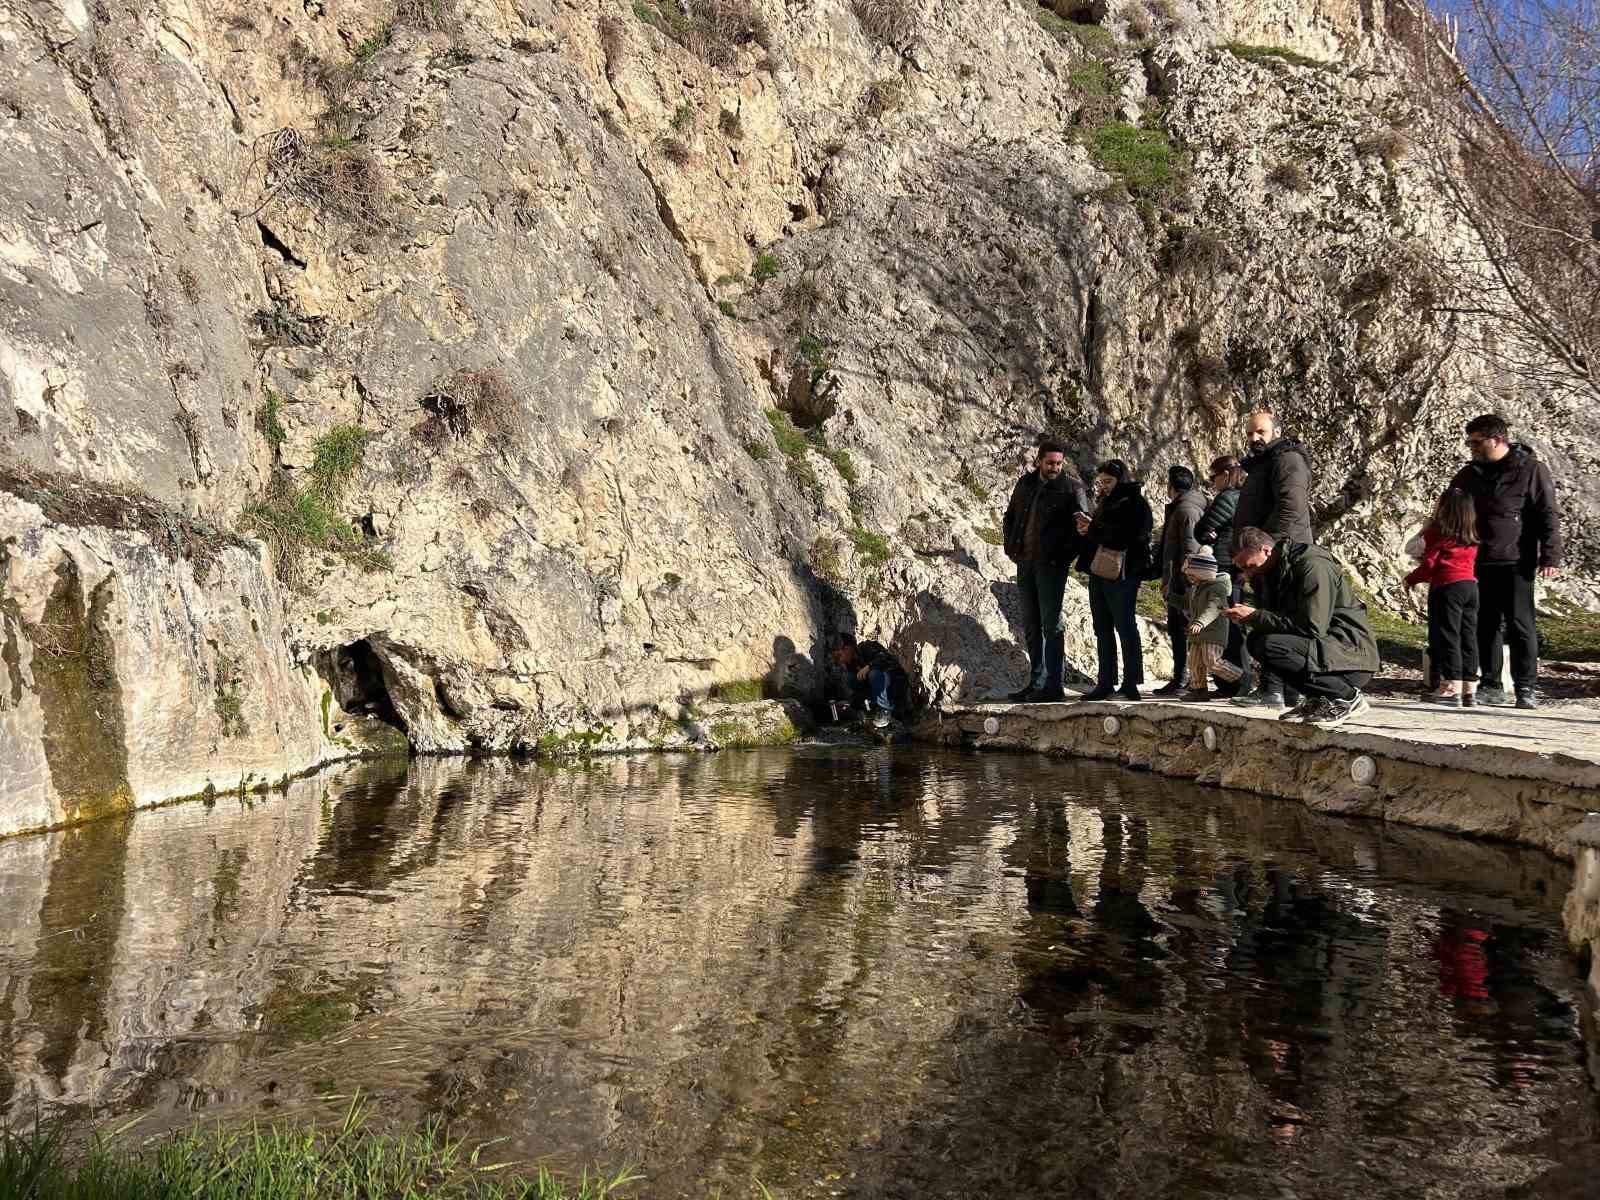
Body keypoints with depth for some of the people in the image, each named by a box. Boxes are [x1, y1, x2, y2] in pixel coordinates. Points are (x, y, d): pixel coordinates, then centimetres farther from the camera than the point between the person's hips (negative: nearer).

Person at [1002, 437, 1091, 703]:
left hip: (1052, 564, -6)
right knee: (1031, 625, 11)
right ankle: (1036, 682, 20)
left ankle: (1053, 685, -3)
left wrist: (1066, 555, -13)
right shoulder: (1025, 484, 11)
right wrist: (1012, 547, 10)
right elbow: (1009, 518, 22)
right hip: (1025, 562, 6)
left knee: (1051, 623, -6)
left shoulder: (1072, 487, -5)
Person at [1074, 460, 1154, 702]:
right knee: (1103, 629, 9)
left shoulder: (1136, 504, -7)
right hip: (1098, 573, 9)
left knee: (1125, 626, -4)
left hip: (1121, 575, -8)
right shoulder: (1106, 504, 18)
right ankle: (1105, 682, 14)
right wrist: (1086, 528, -1)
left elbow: (1125, 537, -19)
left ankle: (1131, 683, 1)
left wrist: (1092, 530, -14)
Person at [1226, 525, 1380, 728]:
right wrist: (1248, 618, -5)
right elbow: (1279, 619, 17)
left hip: (1354, 657, -10)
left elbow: (1313, 627, -25)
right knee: (1256, 640, 2)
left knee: (1271, 646, -26)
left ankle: (1347, 697, -12)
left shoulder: (1313, 566, -18)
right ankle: (1318, 699, 5)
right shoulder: (1275, 571, 12)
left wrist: (1256, 616, -20)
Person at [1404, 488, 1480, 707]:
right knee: (1468, 637, 8)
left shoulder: (1438, 533, -6)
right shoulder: (1472, 540, 13)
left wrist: (1411, 579, 8)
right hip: (1471, 584, 7)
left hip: (1447, 586, -7)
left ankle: (1451, 689, -7)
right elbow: (1472, 562, 14)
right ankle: (1469, 689, 11)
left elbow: (1429, 565, -7)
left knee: (1447, 636, -4)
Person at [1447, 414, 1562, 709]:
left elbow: (1547, 516, -7)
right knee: (1485, 626, 7)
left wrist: (1550, 556, -13)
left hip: (1515, 563, -5)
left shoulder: (1531, 469, -4)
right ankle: (1491, 687, 14)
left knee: (1520, 625, -3)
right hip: (1478, 563, 5)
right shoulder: (1469, 474, 11)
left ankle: (1527, 688, 4)